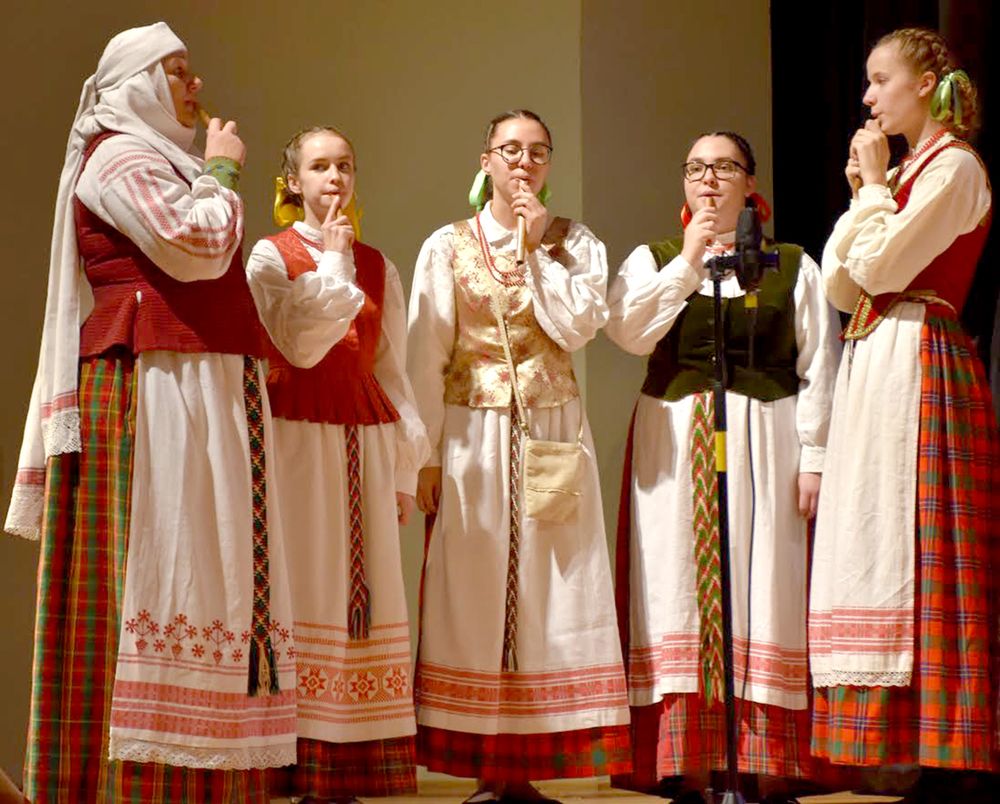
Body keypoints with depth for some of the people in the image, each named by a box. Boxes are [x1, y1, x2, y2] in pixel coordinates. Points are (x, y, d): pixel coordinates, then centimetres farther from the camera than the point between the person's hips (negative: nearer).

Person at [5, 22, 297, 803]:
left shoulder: (158, 161, 26)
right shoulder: (118, 158, -3)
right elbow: (195, 245, -16)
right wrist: (222, 170, -4)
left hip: (205, 396, 10)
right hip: (153, 389, -10)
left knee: (192, 560, 5)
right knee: (157, 559, -12)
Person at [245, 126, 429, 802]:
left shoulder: (378, 266, 15)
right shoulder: (271, 256, 3)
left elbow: (394, 372, 13)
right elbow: (299, 345, -12)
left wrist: (405, 471, 9)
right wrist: (334, 261, -6)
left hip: (366, 440, 4)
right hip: (299, 435, -4)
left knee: (364, 592, 0)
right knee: (303, 589, -8)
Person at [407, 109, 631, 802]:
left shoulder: (577, 243, 10)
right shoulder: (449, 246, 5)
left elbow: (576, 328, -6)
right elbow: (427, 357, 0)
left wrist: (540, 247, -7)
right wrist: (427, 455, -6)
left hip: (553, 431, 1)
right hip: (473, 433, -1)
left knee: (551, 593, -2)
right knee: (473, 593, -3)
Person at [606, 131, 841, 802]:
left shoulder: (793, 267, 9)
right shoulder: (653, 260, 14)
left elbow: (819, 369, 3)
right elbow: (631, 333, -6)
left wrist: (813, 459, -5)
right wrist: (687, 262, -8)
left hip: (763, 445, -1)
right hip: (675, 448, 1)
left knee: (760, 592, -4)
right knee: (681, 591, -2)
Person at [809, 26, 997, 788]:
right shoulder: (902, 175, 21)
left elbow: (883, 267, -15)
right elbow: (840, 286, 14)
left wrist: (876, 183, -3)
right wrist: (863, 195, 8)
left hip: (919, 364, -9)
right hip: (873, 367, 9)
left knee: (917, 547, -11)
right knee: (875, 548, 5)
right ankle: (902, 741, 8)